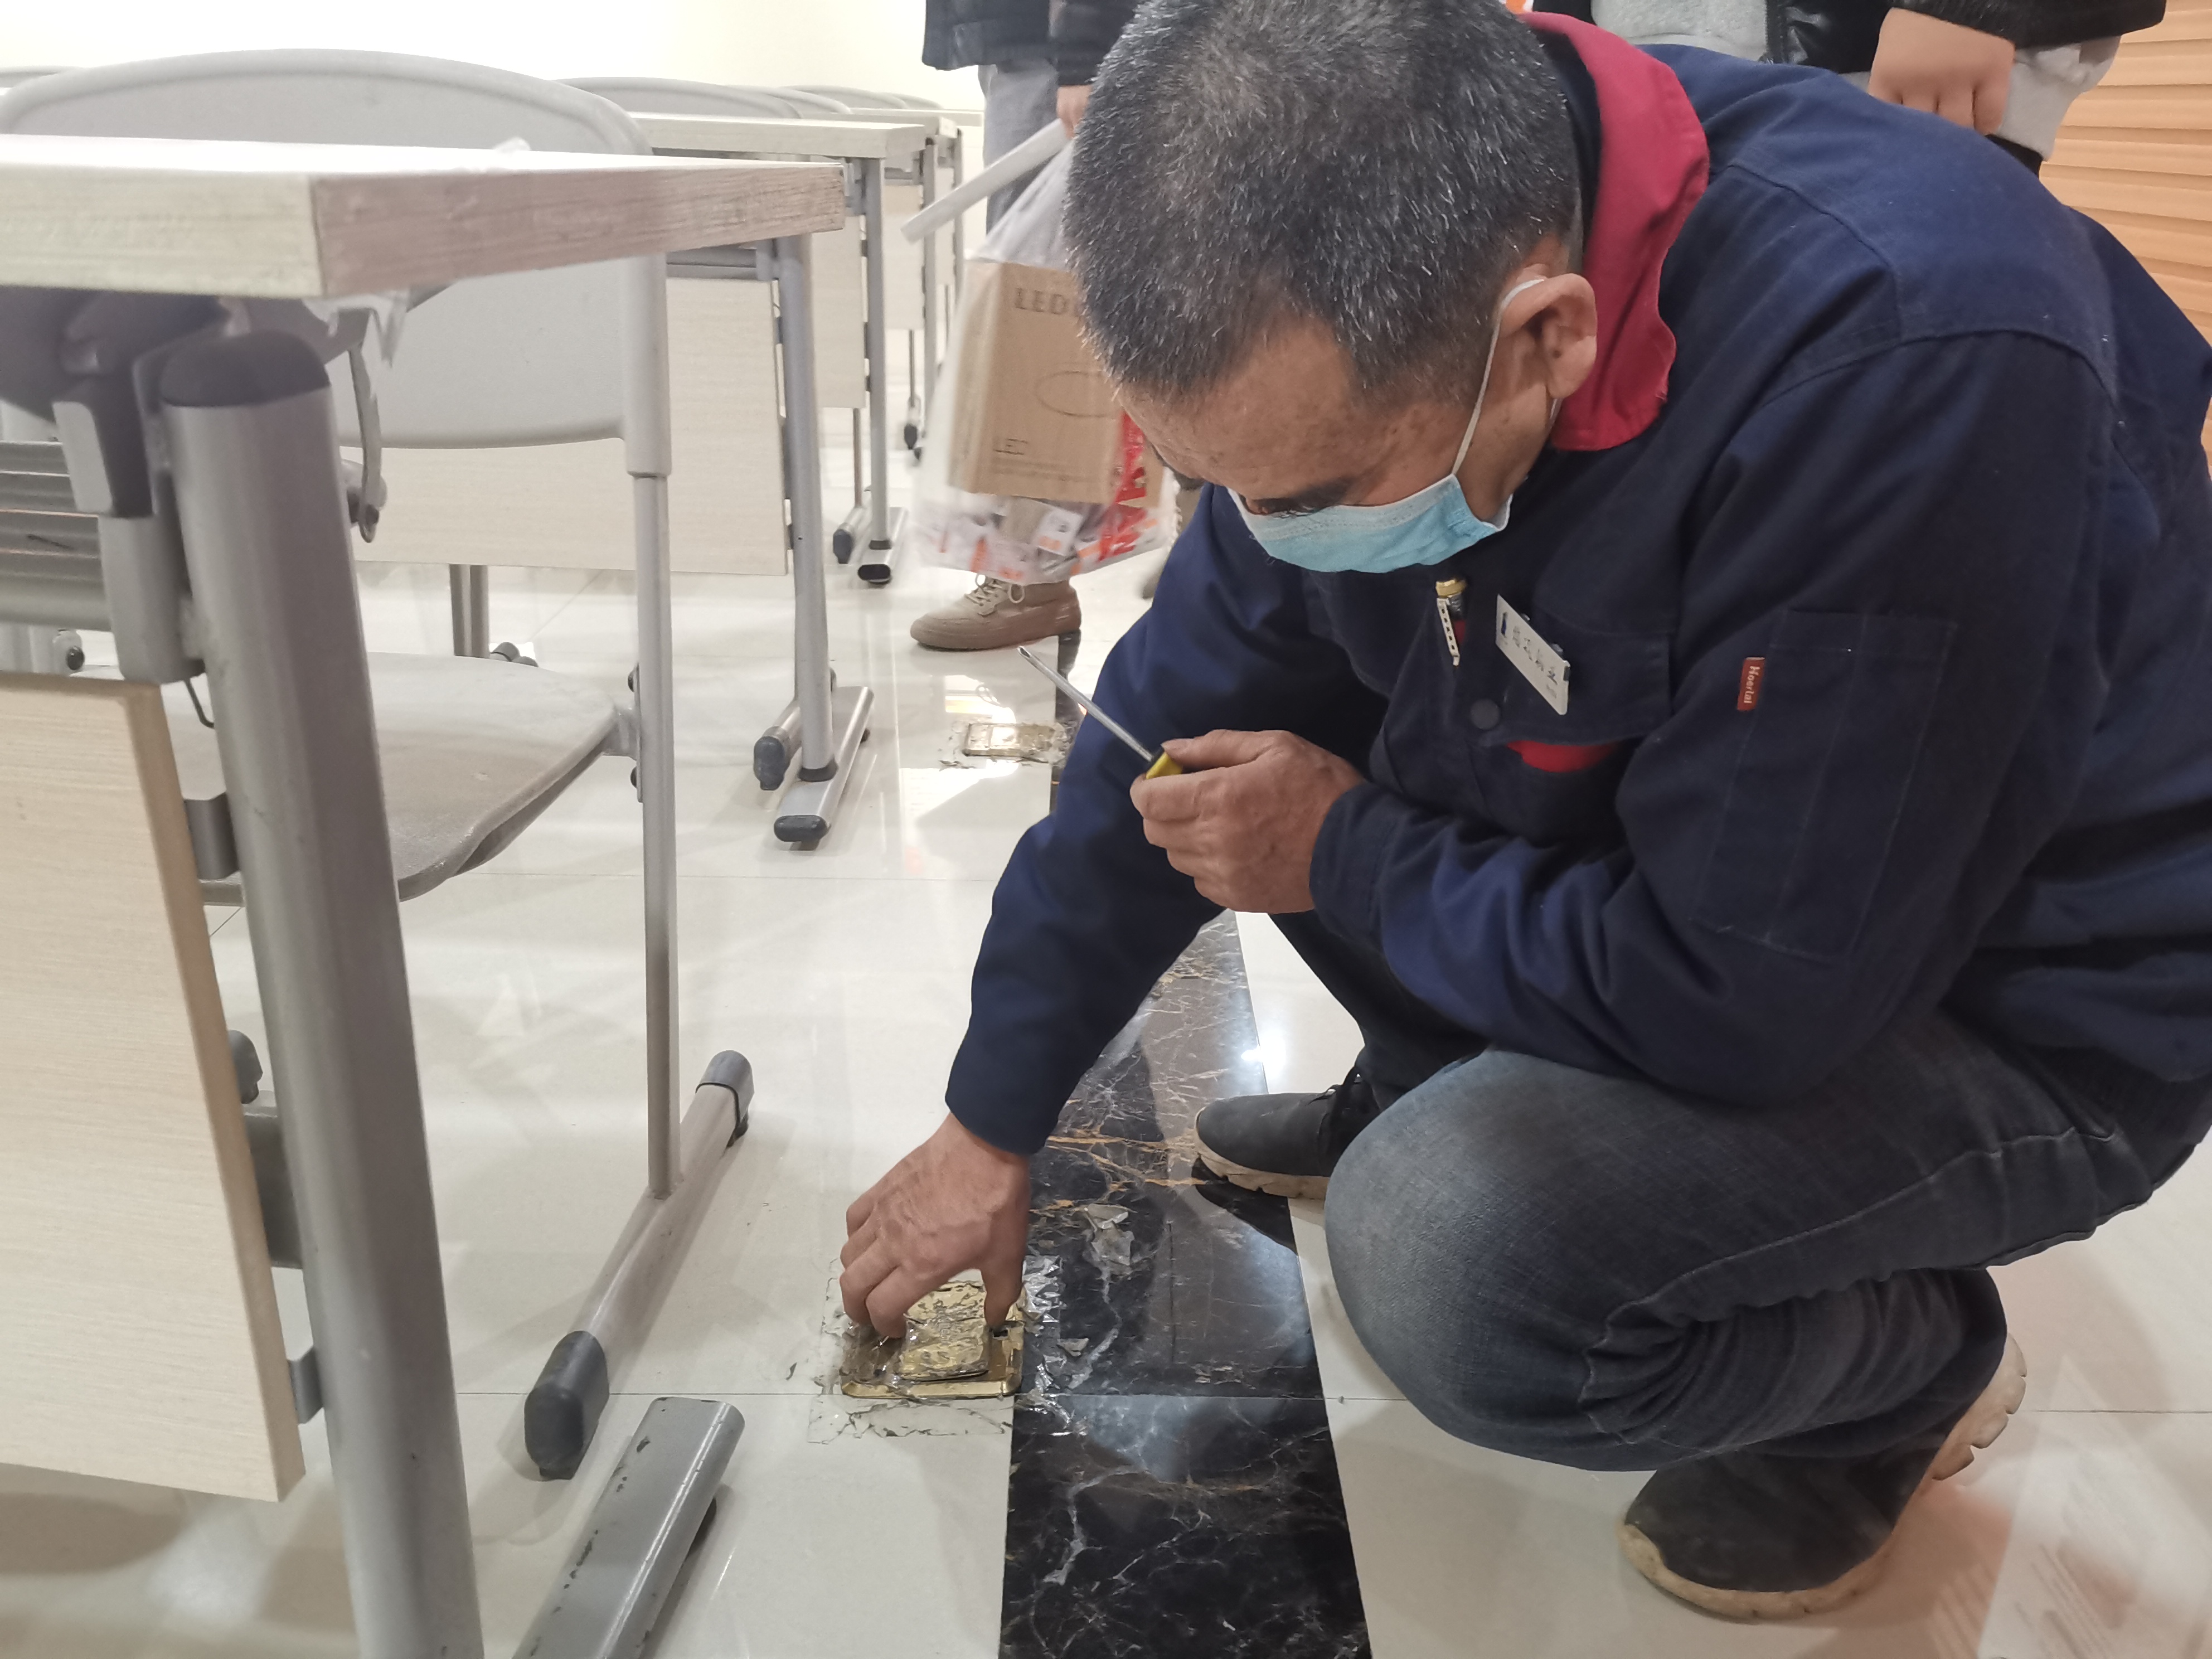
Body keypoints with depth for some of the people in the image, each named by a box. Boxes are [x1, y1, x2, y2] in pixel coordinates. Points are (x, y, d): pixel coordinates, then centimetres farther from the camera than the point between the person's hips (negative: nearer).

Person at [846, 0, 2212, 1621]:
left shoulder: (1911, 364, -37)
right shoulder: (1379, 294, -14)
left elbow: (1740, 1002, -30)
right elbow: (1179, 721, -5)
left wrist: (1347, 855, -16)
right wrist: (991, 1122, 1)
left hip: (2006, 1009, -6)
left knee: (1456, 1248, -30)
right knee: (1209, 696, 0)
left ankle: (1914, 1363, 3)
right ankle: (1433, 1094, 18)